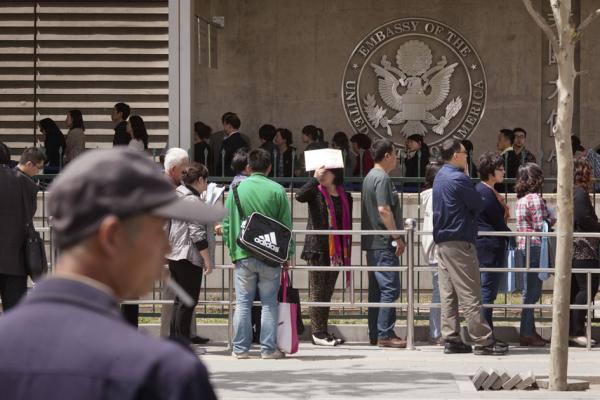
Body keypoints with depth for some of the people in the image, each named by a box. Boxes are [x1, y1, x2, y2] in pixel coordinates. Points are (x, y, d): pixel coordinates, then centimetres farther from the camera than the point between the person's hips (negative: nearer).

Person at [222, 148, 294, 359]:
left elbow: (227, 224, 5)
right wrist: (287, 254, 9)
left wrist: (232, 250, 14)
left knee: (243, 303, 6)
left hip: (243, 255, 1)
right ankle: (268, 348, 4)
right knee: (269, 303, 5)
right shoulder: (277, 190, -3)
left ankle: (240, 348, 6)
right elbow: (286, 225, 0)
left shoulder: (236, 189, 1)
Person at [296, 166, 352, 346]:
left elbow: (347, 226, 13)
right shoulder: (315, 192, -2)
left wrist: (347, 254, 11)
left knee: (327, 292, 9)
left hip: (336, 252, 4)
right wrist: (315, 179, -24)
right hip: (317, 250, -4)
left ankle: (323, 331, 14)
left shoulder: (345, 197, 10)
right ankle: (317, 333, -1)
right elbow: (299, 196, -25)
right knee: (317, 291, -3)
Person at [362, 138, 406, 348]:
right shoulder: (382, 178, -13)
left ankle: (375, 334, 14)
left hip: (373, 242, 10)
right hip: (384, 243, -10)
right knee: (390, 288, -9)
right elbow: (384, 210, -20)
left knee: (377, 289, 12)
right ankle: (385, 334, -11)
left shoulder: (370, 177, 18)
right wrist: (397, 237, -17)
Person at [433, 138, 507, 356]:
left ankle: (451, 339, 8)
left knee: (448, 294, 8)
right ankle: (483, 341, -6)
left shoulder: (440, 177, 14)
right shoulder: (458, 179, -15)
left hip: (442, 241, 9)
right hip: (459, 241, -9)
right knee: (469, 294, -7)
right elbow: (478, 205, -8)